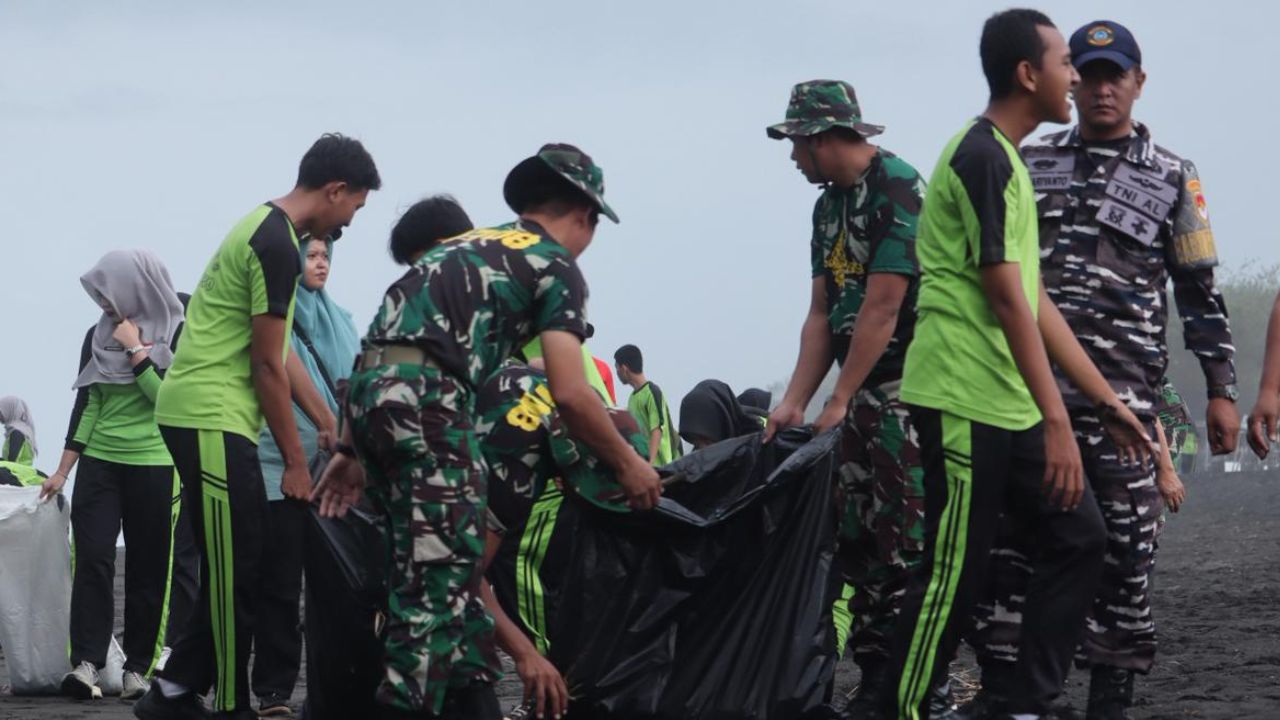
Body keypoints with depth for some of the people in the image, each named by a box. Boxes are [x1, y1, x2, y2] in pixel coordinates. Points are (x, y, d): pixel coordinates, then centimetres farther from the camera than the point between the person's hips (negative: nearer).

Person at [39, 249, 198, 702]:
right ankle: (86, 663, -14)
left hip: (155, 466, -3)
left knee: (149, 567, 1)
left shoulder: (179, 335, -3)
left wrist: (135, 350, -13)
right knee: (92, 558, -9)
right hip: (99, 462, 3)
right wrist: (63, 470, 10)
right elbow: (86, 404, 12)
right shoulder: (99, 336, 9)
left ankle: (140, 667, 5)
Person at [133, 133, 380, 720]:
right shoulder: (278, 245, -16)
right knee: (237, 572, -6)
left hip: (202, 415, 10)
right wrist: (295, 462, -9)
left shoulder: (264, 228, 16)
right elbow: (267, 366, -15)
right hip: (211, 418, -10)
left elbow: (280, 352, 22)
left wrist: (327, 425, 23)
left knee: (236, 569, 13)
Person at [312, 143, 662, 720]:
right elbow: (569, 394, -2)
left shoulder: (467, 245, 30)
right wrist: (628, 464, 11)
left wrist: (351, 450, 26)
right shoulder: (556, 263, 8)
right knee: (439, 579, -6)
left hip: (369, 390, 8)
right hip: (426, 396, -8)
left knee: (454, 560, 15)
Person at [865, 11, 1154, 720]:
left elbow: (1034, 301, 19)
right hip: (966, 402, -10)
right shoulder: (983, 157, -13)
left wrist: (1107, 400, 18)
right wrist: (1058, 421, -21)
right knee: (953, 573, -6)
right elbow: (1005, 297, -19)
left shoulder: (1006, 161, 18)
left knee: (1077, 539, 10)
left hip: (1008, 405, 10)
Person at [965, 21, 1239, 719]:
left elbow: (1200, 294, 7)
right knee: (1010, 537, -1)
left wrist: (1221, 390, 1)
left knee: (1124, 548, -2)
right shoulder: (1029, 163, 13)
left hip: (1125, 393, -1)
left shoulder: (1172, 179, 9)